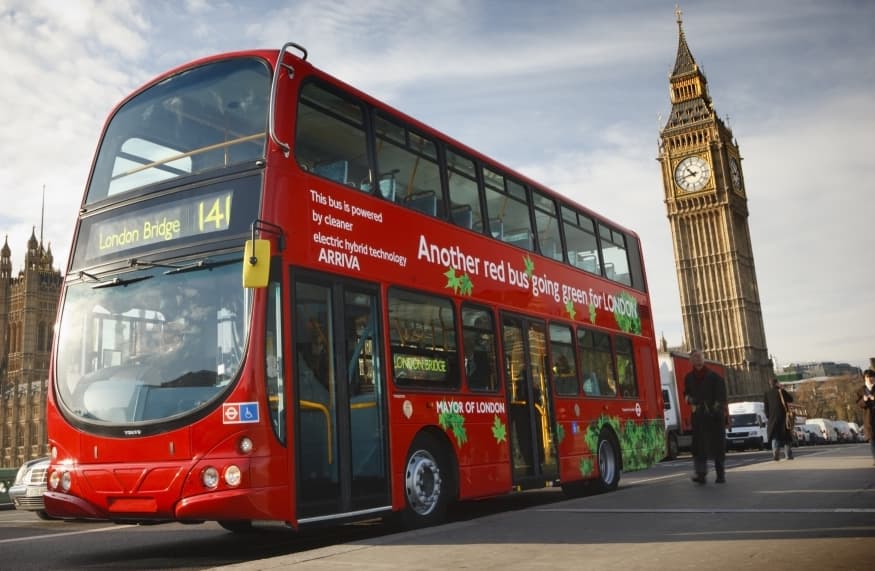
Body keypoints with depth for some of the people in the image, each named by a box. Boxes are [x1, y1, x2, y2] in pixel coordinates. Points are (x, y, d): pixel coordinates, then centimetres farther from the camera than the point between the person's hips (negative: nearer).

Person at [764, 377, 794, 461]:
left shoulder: (767, 394, 3)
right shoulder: (781, 391, -4)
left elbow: (766, 407, 2)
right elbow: (790, 399, 8)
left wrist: (768, 416, 9)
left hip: (773, 418, 1)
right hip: (783, 416, -1)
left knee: (775, 436, 2)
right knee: (787, 436, 11)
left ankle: (776, 454, -16)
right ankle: (788, 455, 11)